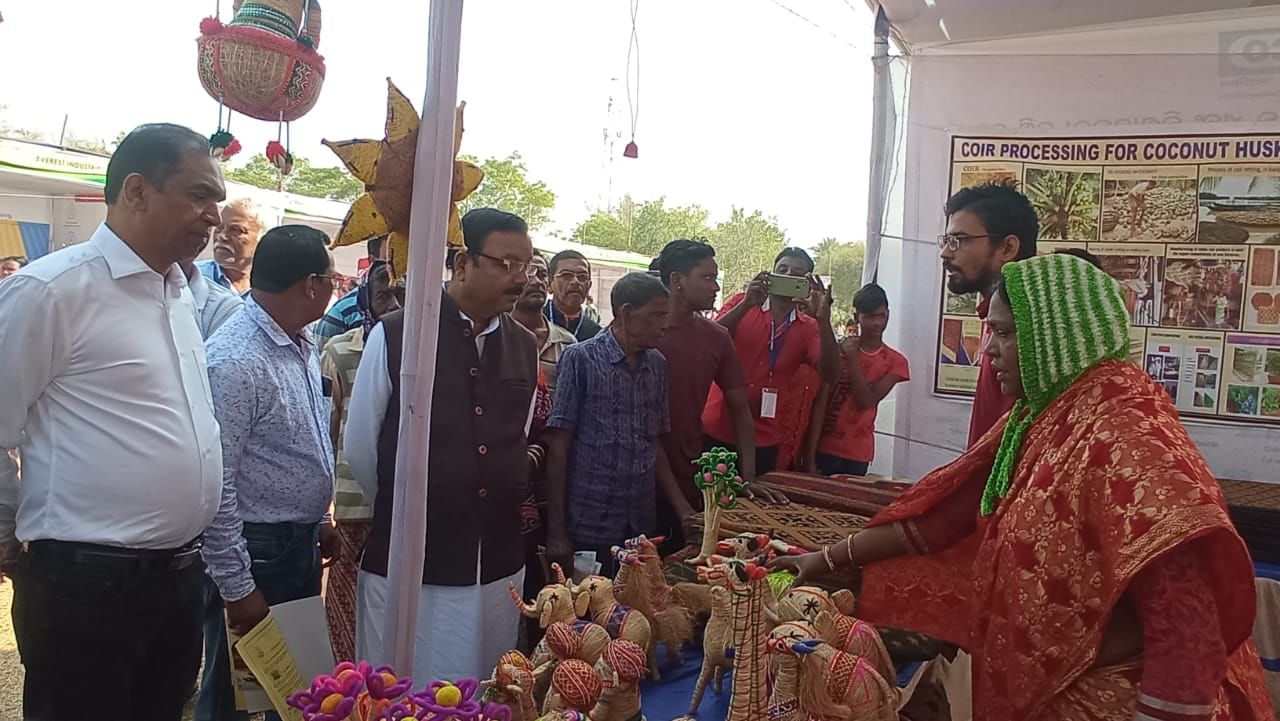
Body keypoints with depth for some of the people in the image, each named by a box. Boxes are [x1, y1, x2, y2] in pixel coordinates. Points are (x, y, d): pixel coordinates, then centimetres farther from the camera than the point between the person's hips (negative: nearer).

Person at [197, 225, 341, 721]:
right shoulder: (234, 361, -22)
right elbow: (215, 485, -22)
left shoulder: (303, 346, 6)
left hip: (302, 545, 8)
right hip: (254, 550, -8)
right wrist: (236, 587, -18)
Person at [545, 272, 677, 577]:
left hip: (642, 528, 5)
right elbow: (558, 447, -8)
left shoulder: (658, 365, 8)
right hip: (588, 530, -5)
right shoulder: (581, 358, -8)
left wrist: (683, 508, 8)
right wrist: (556, 531, -9)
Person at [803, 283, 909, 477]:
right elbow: (819, 405, -8)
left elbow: (866, 401, -10)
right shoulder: (837, 350, -3)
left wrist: (852, 358, -16)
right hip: (824, 448, -2)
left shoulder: (895, 361, 2)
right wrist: (810, 456, -15)